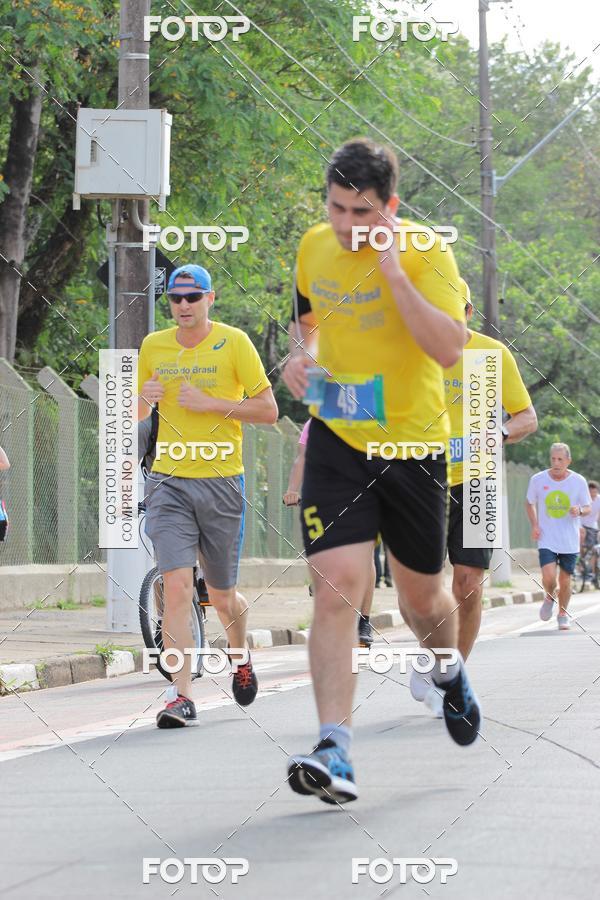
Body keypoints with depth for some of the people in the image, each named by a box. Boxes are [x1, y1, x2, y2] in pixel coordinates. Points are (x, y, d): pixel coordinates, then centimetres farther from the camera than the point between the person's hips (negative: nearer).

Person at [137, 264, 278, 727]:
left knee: (222, 596, 10)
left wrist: (210, 403, -15)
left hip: (222, 482, -1)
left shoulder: (234, 342, -3)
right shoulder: (153, 346, 7)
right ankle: (183, 697, -15)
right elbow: (139, 414, 19)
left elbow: (268, 411, -5)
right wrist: (146, 398, -5)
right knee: (177, 587, -14)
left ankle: (240, 655, 42)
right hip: (169, 482, 1)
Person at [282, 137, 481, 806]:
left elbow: (449, 349, -26)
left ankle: (449, 670, 49)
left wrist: (392, 270, -28)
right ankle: (334, 752, -22)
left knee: (422, 596, 13)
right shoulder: (314, 247, 2)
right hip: (336, 442, 2)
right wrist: (302, 351, 2)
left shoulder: (425, 252, -13)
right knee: (336, 588, -16)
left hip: (414, 445, -2)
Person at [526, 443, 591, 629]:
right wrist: (534, 525, -2)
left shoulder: (578, 481, -3)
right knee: (548, 577, -17)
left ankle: (563, 615, 28)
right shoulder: (537, 480, -3)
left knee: (565, 581, 5)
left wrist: (580, 510, -18)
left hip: (570, 542, 1)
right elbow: (530, 503, 13)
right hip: (546, 540, -1)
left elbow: (588, 508, 6)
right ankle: (549, 598, 17)